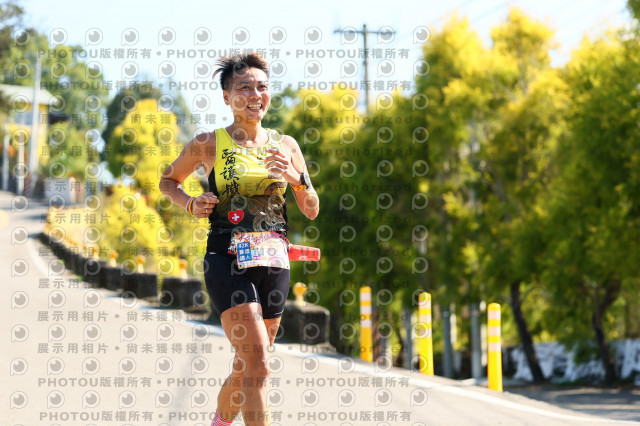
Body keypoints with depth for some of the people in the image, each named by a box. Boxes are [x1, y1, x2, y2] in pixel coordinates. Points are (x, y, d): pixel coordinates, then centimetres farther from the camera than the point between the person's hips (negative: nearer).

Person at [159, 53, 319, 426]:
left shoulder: (286, 146, 10)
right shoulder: (209, 144, 1)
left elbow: (312, 211, 11)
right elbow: (168, 181, 18)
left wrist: (296, 177, -7)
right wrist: (191, 203, -2)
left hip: (273, 262, 4)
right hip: (227, 259, -4)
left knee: (247, 367, 14)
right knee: (257, 366, -17)